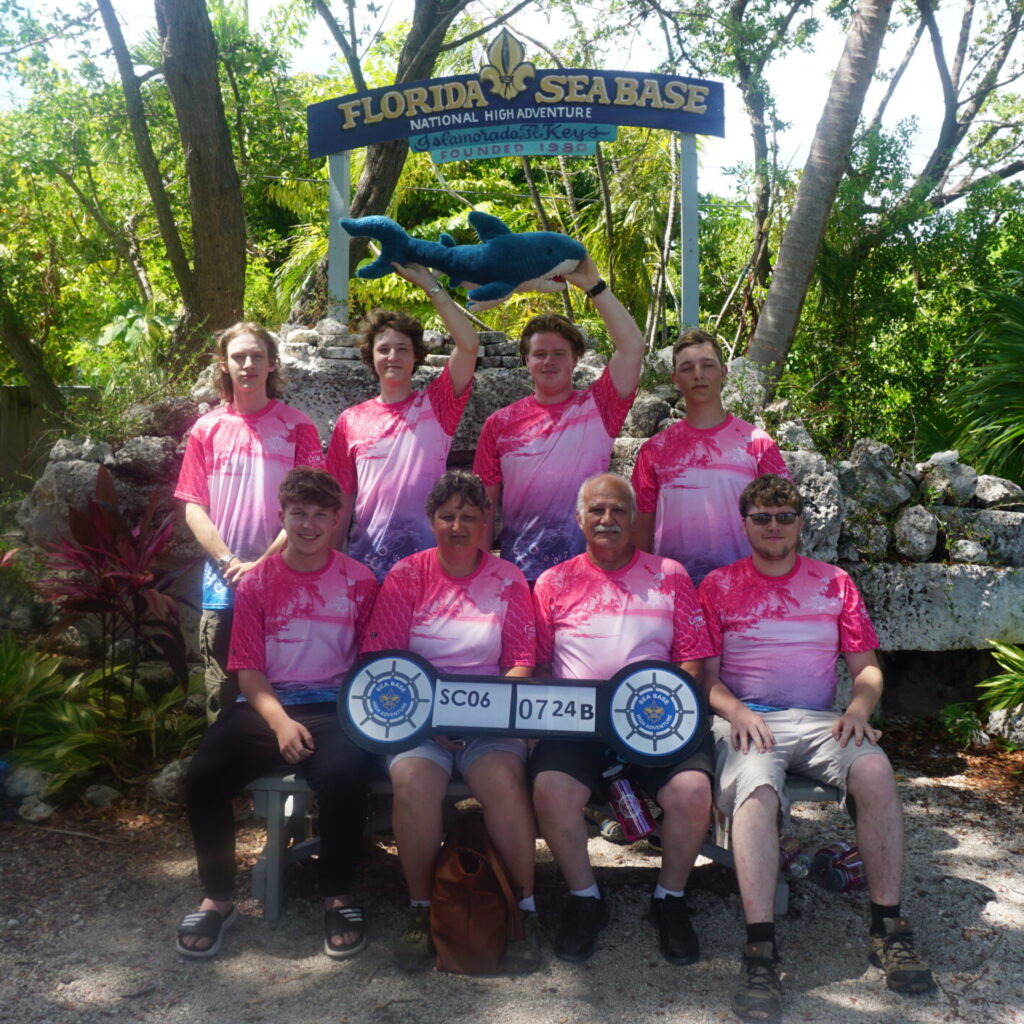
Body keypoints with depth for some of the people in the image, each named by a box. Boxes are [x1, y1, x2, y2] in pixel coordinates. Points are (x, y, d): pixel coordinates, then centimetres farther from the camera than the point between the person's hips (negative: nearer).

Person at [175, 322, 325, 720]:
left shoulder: (297, 427, 1)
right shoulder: (207, 429, 8)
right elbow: (194, 508, 5)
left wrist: (263, 564, -12)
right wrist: (230, 563, -8)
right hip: (222, 584, 2)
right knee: (223, 697, 8)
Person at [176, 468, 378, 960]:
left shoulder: (359, 581, 5)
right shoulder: (256, 582, 6)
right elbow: (248, 669, 2)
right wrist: (280, 722, -15)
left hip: (334, 706, -1)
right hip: (267, 706, 2)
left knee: (343, 776, -33)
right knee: (202, 777, -23)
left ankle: (337, 897, -7)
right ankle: (217, 898, 1)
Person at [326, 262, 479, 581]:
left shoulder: (435, 406, 2)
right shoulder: (351, 421, 6)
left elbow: (469, 345, -11)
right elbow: (343, 499, 9)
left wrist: (428, 283, -7)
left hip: (428, 556, -1)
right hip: (367, 559, 1)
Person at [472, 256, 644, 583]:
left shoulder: (596, 408, 3)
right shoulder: (500, 423, 6)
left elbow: (632, 347, -8)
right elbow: (485, 502, 7)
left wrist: (593, 285, -8)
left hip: (588, 569, -1)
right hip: (519, 572, 1)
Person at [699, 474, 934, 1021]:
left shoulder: (834, 583, 17)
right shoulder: (718, 586, 11)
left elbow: (866, 666, 15)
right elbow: (705, 675, 6)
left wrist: (859, 708, -6)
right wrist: (736, 712, -13)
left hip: (817, 719, 2)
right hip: (746, 720, -2)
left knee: (875, 768, -29)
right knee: (756, 789, -35)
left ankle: (887, 926, -18)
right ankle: (760, 951, -37)